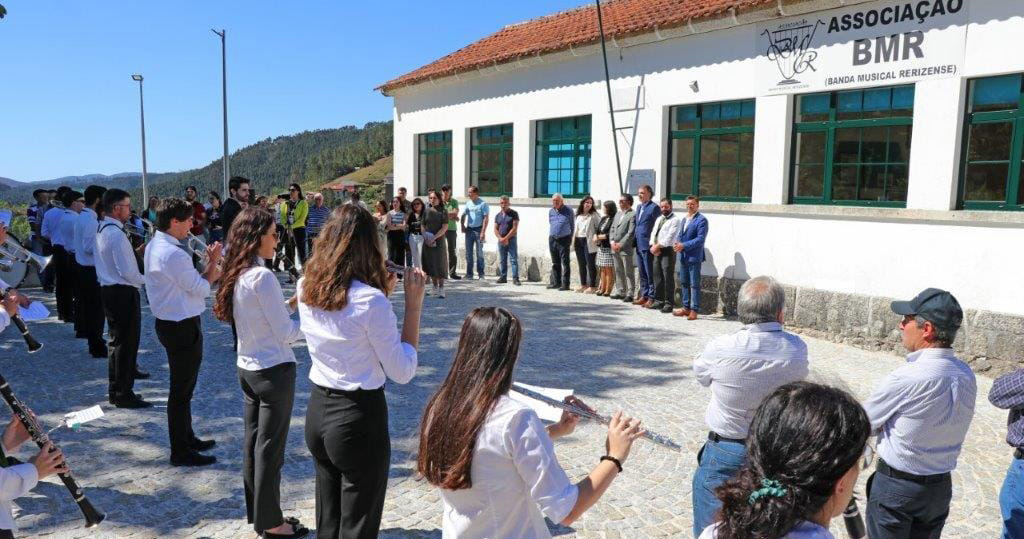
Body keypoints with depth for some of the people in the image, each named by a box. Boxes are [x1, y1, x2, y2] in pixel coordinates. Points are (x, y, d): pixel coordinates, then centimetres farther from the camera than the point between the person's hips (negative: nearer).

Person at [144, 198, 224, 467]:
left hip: (168, 322, 10)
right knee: (182, 390, 1)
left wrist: (210, 265, 1)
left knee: (183, 386, 22)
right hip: (183, 327, -10)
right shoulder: (173, 254, -24)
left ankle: (187, 438, 37)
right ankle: (181, 452, 13)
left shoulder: (154, 247, 8)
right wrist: (214, 261, -6)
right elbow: (202, 288, -18)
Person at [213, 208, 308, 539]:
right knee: (270, 448, 4)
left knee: (253, 443, 16)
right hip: (274, 371, -8)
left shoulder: (236, 274, 5)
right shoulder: (262, 276, -21)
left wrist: (288, 306, 5)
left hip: (247, 368, 8)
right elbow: (285, 333, -18)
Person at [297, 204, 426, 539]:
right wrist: (414, 305, -12)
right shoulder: (371, 300, -22)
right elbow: (403, 372, -15)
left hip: (318, 410, 7)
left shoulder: (305, 289, -1)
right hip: (359, 417, -7)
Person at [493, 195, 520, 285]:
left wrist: (506, 238, -13)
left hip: (511, 240, -5)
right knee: (502, 260, 8)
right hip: (501, 241, 5)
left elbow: (515, 228, -9)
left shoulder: (514, 214, -2)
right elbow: (495, 229, 9)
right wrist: (500, 238, -8)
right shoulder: (498, 215, 13)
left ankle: (515, 278, -8)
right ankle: (503, 277, 16)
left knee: (514, 259, -7)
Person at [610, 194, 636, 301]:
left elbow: (631, 233, -14)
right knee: (618, 272, 13)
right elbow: (612, 229, 17)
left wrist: (620, 244, -15)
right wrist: (612, 242, 1)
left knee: (629, 273, -3)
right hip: (615, 248, 8)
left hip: (626, 249, -8)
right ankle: (620, 292, 21)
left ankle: (630, 294, 0)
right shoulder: (618, 214, 18)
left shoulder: (633, 215, -8)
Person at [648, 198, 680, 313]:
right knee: (657, 277, 10)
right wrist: (653, 246, -3)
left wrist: (658, 246, -13)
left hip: (668, 251, -7)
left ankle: (669, 303, -3)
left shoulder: (675, 220, -5)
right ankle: (658, 301, 19)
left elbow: (670, 236, -14)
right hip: (657, 251, 8)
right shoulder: (659, 219, 20)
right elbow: (653, 233, 14)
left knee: (668, 278, -7)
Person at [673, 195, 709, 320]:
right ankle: (686, 307, 23)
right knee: (684, 283, 14)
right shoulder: (684, 219, 17)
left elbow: (700, 239, -17)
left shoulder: (701, 220, -10)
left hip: (694, 257, -8)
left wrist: (684, 245, -21)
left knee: (694, 285, -2)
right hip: (683, 256, 8)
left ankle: (694, 310, 2)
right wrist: (677, 244, -2)